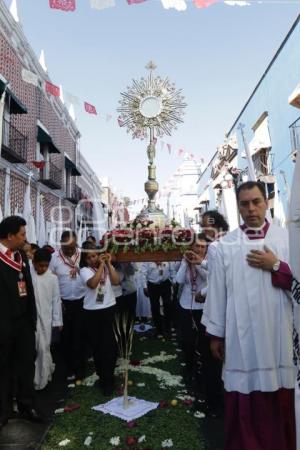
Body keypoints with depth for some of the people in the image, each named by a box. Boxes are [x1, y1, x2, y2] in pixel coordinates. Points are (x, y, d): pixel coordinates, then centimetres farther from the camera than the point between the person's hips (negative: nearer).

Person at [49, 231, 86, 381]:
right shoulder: (55, 257, -10)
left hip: (82, 301, 0)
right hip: (64, 302, 0)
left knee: (80, 335, 10)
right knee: (66, 335, 14)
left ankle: (79, 366, 27)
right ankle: (70, 366, 32)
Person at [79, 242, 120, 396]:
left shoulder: (107, 266, 2)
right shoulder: (85, 270, -7)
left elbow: (116, 281, -13)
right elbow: (92, 284, -26)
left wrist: (108, 263, -14)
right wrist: (101, 265, -21)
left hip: (108, 308, 1)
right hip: (92, 310, 0)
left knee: (108, 343, -1)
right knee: (96, 344, 13)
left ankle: (107, 379, 13)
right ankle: (102, 374, 33)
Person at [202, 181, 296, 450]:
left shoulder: (287, 239, 2)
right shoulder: (226, 245, -1)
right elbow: (217, 291, 0)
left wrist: (276, 266, -12)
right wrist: (216, 334, 2)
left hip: (279, 335, 1)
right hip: (241, 336, -1)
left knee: (281, 401, 14)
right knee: (244, 404, 10)